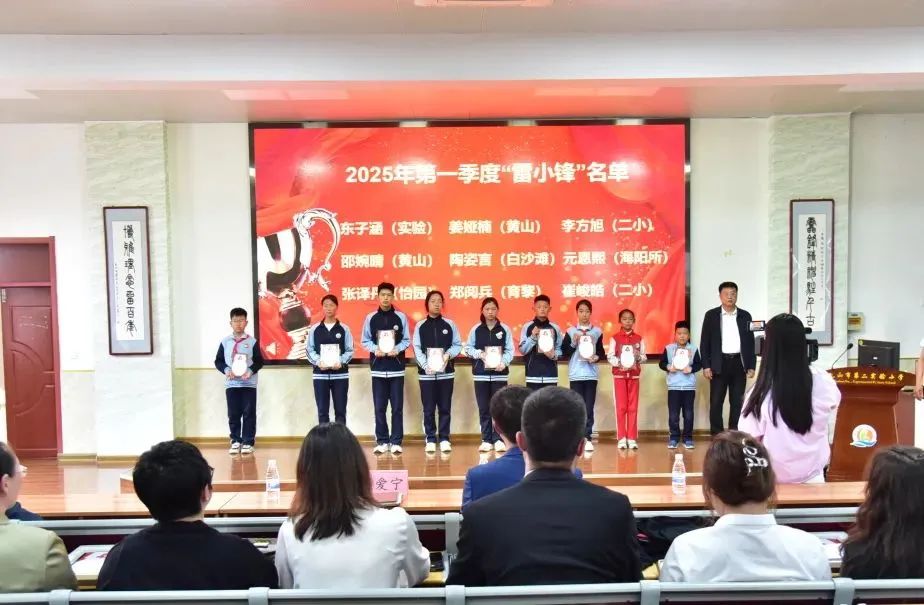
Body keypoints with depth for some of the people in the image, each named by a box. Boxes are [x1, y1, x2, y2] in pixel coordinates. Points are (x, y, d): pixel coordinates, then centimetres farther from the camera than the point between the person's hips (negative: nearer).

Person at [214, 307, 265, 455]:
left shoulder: (252, 341, -1)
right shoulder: (225, 342, 4)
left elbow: (259, 361, 0)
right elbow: (218, 361, 7)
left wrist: (250, 371, -16)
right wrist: (226, 370, -11)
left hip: (249, 384, -2)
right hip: (231, 384, 2)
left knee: (249, 414, 0)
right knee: (233, 414, 6)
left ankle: (248, 442, 7)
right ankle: (235, 441, 15)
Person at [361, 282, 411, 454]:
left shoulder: (401, 317, 2)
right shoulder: (370, 317, 4)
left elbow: (407, 340, 3)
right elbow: (365, 341, 5)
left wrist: (397, 349, -15)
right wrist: (375, 349, -13)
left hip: (397, 368, -1)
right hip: (378, 368, 1)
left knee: (397, 407, 1)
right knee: (379, 407, 4)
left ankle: (396, 442, 8)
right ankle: (381, 441, 13)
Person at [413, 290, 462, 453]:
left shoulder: (449, 324, 7)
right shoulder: (420, 326, 4)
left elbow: (458, 345, 6)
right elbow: (417, 349, -1)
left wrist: (448, 354, -13)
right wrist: (425, 365, -14)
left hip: (446, 372, 1)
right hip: (426, 373, 0)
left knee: (445, 408, 3)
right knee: (428, 409, 2)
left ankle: (444, 439, 11)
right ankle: (430, 440, 9)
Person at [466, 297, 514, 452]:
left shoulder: (505, 329, 2)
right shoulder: (476, 329, 4)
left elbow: (510, 350, -2)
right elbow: (468, 348, 5)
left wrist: (503, 363, -19)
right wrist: (479, 354, -13)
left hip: (499, 373, -1)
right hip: (481, 374, 1)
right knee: (483, 408, 5)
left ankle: (498, 439, 6)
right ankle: (486, 440, 11)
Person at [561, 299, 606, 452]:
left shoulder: (597, 331, 6)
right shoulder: (570, 331, 3)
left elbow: (601, 351, 10)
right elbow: (564, 352, 1)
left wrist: (597, 357, -10)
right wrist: (574, 343, -14)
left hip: (591, 374, 1)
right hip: (575, 375, -1)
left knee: (589, 407, -1)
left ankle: (587, 437, 3)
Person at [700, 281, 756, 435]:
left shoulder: (745, 316, 8)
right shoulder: (711, 315, 1)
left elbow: (750, 342, 9)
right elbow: (704, 342, -1)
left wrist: (751, 366, 3)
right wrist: (706, 366, -7)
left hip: (739, 363, 2)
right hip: (719, 363, -2)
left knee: (737, 402, 6)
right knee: (716, 401, 0)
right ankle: (717, 435, 7)